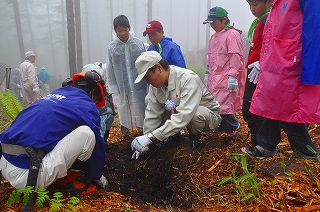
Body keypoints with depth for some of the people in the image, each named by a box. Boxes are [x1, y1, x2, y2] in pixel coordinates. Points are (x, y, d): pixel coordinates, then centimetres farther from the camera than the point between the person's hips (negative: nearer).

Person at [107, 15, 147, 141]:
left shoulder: (138, 43, -2)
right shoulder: (112, 47, -2)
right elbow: (110, 69, 1)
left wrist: (148, 83, 2)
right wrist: (112, 88, -1)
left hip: (139, 85, 0)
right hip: (122, 87, 0)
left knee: (141, 109, 11)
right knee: (124, 111, 11)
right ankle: (125, 133, 29)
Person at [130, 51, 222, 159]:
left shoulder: (189, 79, -32)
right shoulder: (155, 84, -11)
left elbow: (182, 117, -41)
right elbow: (153, 114, -8)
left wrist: (150, 138, -43)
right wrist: (145, 143, -12)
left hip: (208, 114, -6)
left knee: (196, 114, -41)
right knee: (149, 99, -9)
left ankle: (195, 137, -5)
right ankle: (175, 135, 5)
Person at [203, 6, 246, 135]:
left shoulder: (232, 34, -9)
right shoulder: (214, 37, 18)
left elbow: (236, 57, -16)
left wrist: (232, 76, -22)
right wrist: (208, 74, 21)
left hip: (226, 79, -9)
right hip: (215, 78, 9)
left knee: (222, 105, -11)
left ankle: (233, 126, 14)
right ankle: (221, 127, 25)